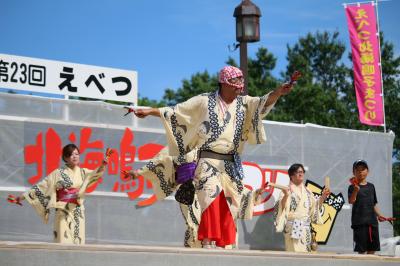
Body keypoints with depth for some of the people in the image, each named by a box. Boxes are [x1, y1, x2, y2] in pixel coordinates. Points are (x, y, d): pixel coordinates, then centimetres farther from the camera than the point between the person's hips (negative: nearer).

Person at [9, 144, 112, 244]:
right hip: (64, 213, -3)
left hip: (78, 213, 3)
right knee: (64, 243, -9)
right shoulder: (58, 173, 0)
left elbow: (96, 174, -8)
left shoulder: (82, 172, 9)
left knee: (78, 242, 1)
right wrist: (21, 197, -4)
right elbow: (41, 186, 0)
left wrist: (104, 163, -29)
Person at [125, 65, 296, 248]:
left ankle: (224, 246, 6)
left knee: (227, 207, 2)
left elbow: (264, 103, -6)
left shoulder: (243, 104, 11)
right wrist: (149, 112, 3)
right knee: (210, 200, -20)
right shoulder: (204, 101, 3)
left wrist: (278, 92, -26)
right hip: (206, 163, -4)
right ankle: (207, 244, -25)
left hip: (230, 166, 4)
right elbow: (174, 112, 7)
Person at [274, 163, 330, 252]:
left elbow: (315, 206, 21)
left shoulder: (307, 191, 16)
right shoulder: (287, 190, -2)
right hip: (293, 228, -6)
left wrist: (323, 196, 8)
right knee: (295, 252, -13)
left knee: (306, 252, 2)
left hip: (306, 228, 6)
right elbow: (282, 206, -12)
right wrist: (286, 196, -29)